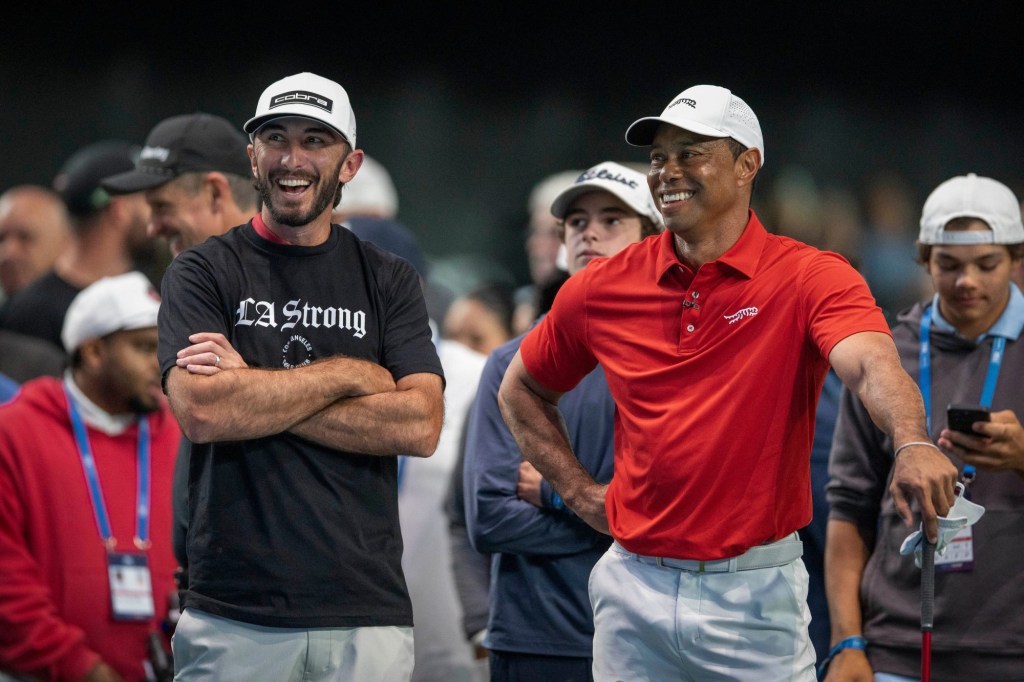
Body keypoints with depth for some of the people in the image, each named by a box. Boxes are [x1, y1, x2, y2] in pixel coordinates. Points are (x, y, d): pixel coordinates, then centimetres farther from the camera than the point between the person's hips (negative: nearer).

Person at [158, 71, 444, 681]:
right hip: (234, 613, -1)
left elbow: (420, 426, -4)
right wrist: (348, 375, -5)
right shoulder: (203, 273, 6)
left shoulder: (389, 281, 11)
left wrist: (255, 391, -8)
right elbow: (200, 411, -10)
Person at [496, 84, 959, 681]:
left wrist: (913, 446, -47)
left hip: (754, 593, -3)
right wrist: (579, 491, 9)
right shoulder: (603, 288, 4)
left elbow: (871, 364, -27)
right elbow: (522, 391, 21)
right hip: (635, 586, 3)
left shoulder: (808, 277, -7)